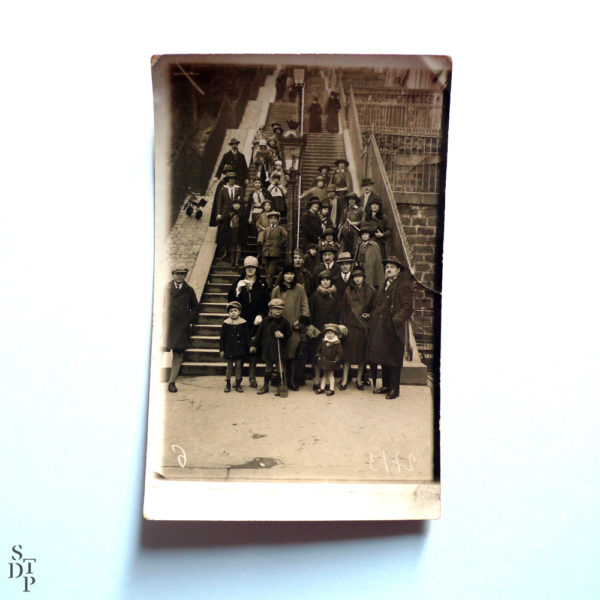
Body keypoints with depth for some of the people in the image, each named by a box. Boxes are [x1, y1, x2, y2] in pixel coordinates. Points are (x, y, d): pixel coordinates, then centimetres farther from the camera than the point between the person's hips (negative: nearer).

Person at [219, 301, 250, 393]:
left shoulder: (243, 323, -1)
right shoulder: (226, 323, -2)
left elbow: (247, 337, 5)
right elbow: (222, 338, 2)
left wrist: (248, 348, 4)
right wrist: (221, 350, 0)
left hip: (240, 349, 0)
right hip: (229, 349, 0)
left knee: (238, 366, 4)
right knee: (229, 366, 5)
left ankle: (238, 384, 14)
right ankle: (228, 384, 14)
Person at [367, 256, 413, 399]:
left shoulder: (404, 285, -6)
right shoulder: (384, 285, 18)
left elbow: (407, 307, -14)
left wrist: (398, 318, -29)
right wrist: (372, 318, 14)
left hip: (394, 329, -7)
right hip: (380, 328, 7)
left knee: (393, 360, -1)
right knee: (383, 358, 12)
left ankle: (394, 389, 7)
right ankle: (386, 385, 23)